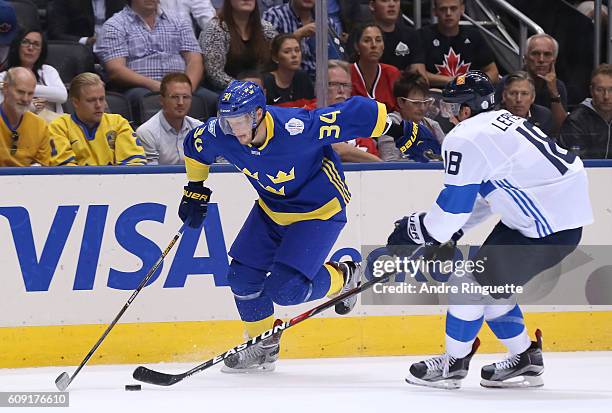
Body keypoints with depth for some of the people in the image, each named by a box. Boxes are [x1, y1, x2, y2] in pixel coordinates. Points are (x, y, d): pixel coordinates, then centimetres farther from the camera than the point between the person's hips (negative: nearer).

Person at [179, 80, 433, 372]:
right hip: (272, 207, 6)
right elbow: (195, 147, 6)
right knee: (242, 276, 2)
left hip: (320, 209, -6)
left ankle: (342, 278, 13)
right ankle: (263, 346, 24)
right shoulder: (220, 135, -19)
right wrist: (195, 191, 14)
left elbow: (358, 114, -31)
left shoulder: (296, 128, -37)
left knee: (285, 289, -17)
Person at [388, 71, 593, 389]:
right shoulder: (499, 122, 18)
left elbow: (454, 203, -13)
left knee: (476, 279, -2)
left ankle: (453, 363, 10)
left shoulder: (465, 139, -13)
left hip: (547, 224, -10)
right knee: (491, 281, 18)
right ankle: (525, 360, 24)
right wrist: (448, 234, 22)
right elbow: (480, 193, 24)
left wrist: (414, 233, 1)